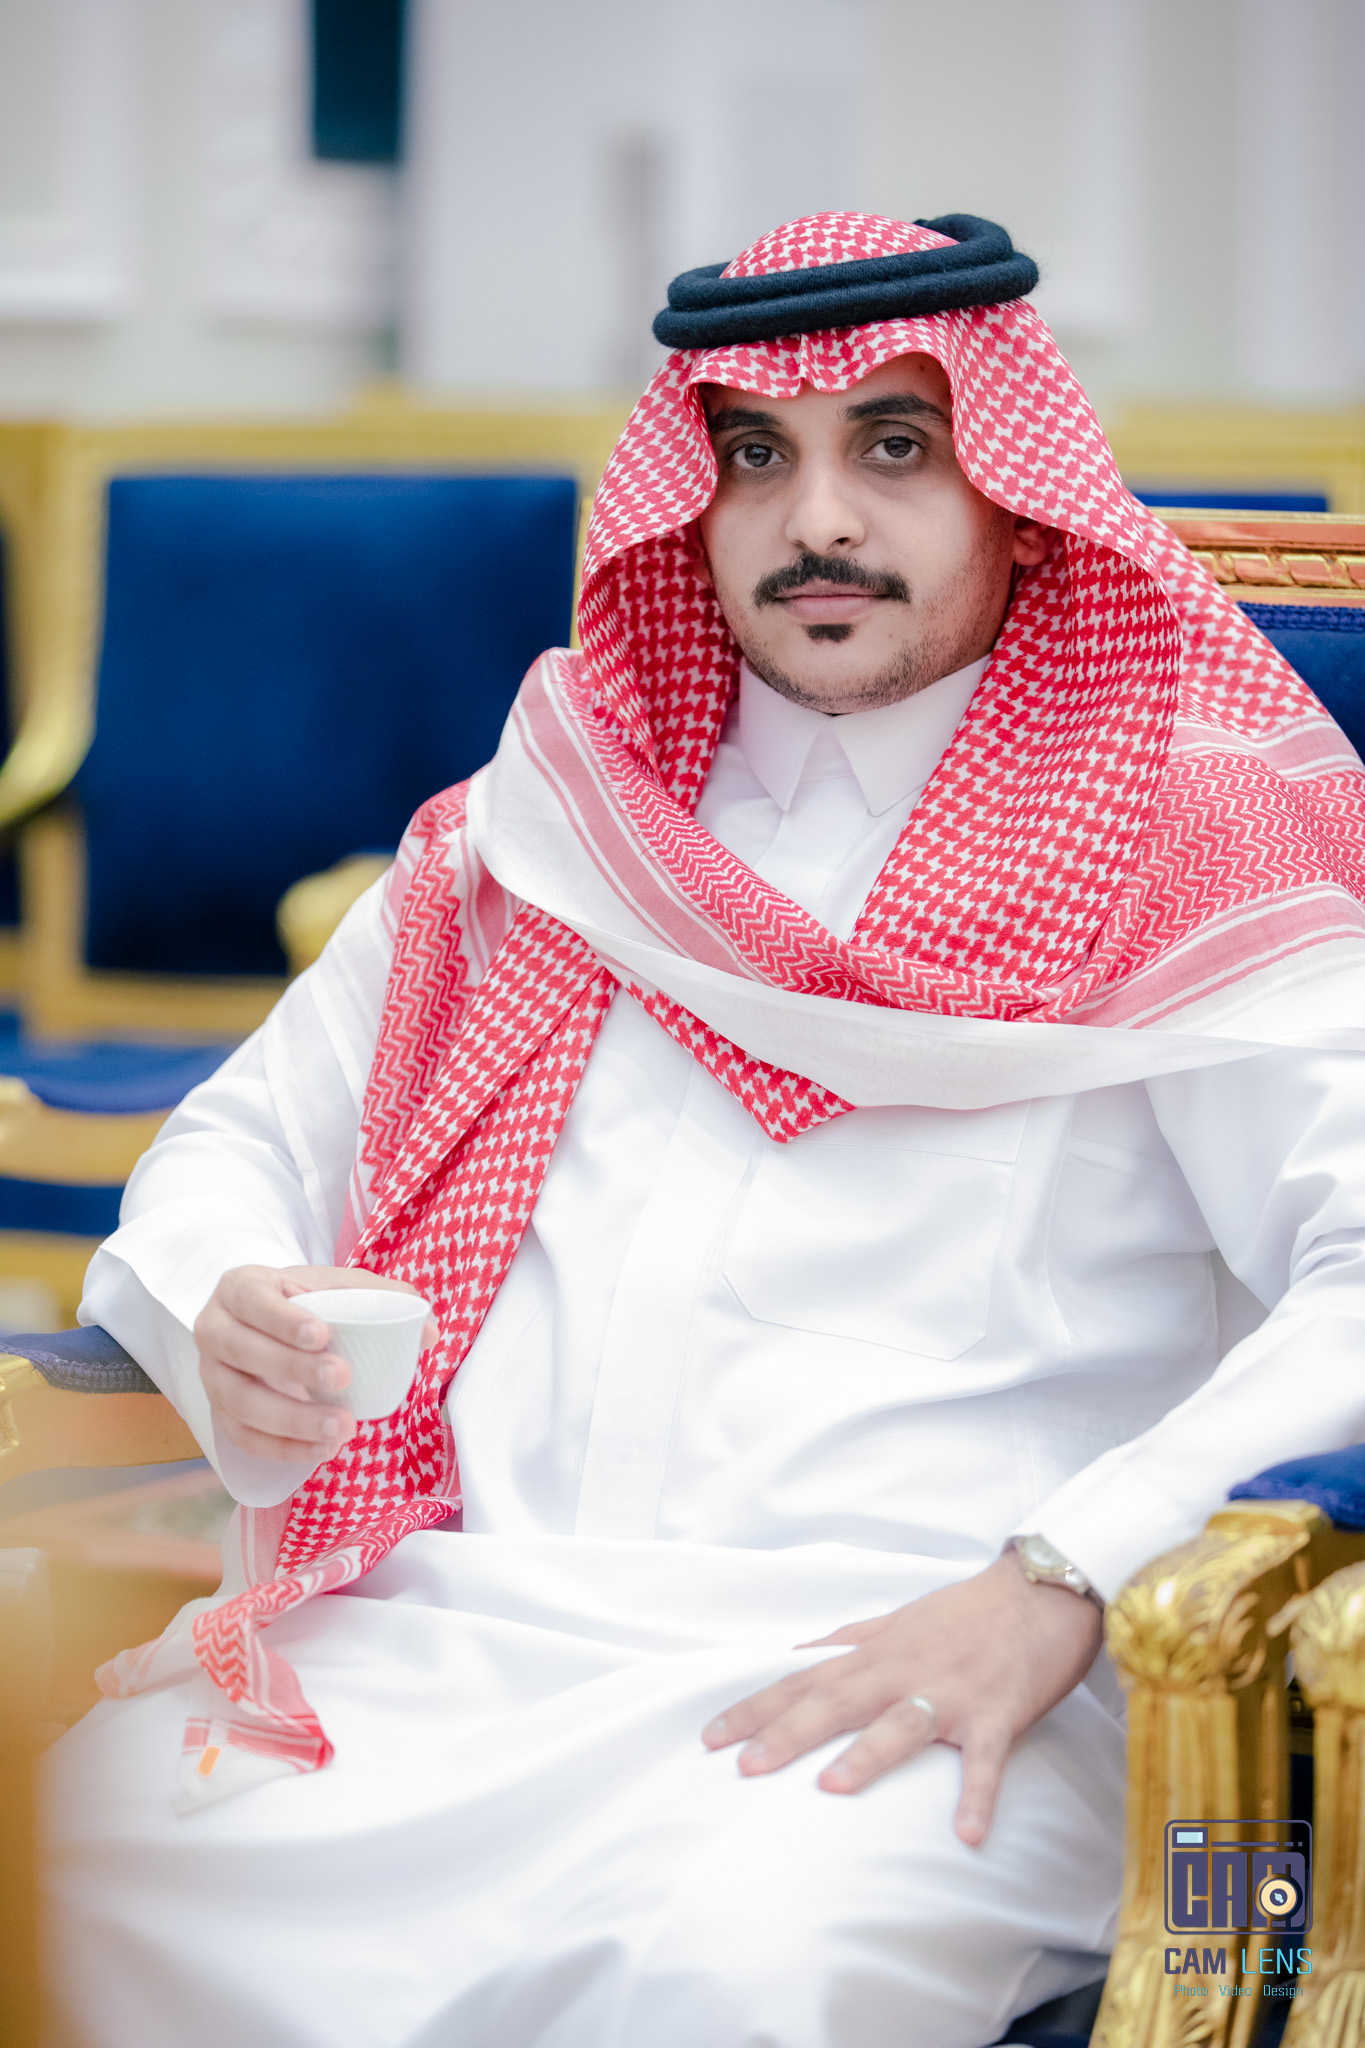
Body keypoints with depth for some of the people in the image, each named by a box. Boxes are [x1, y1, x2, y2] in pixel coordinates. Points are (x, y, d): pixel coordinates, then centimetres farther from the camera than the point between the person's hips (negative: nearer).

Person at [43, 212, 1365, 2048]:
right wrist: (234, 1334, 1)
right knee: (86, 1856, -24)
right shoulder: (533, 836, 22)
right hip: (459, 1621, 4)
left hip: (908, 1682, -4)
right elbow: (244, 1139, 26)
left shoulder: (1180, 872, 8)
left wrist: (1060, 1583, -19)